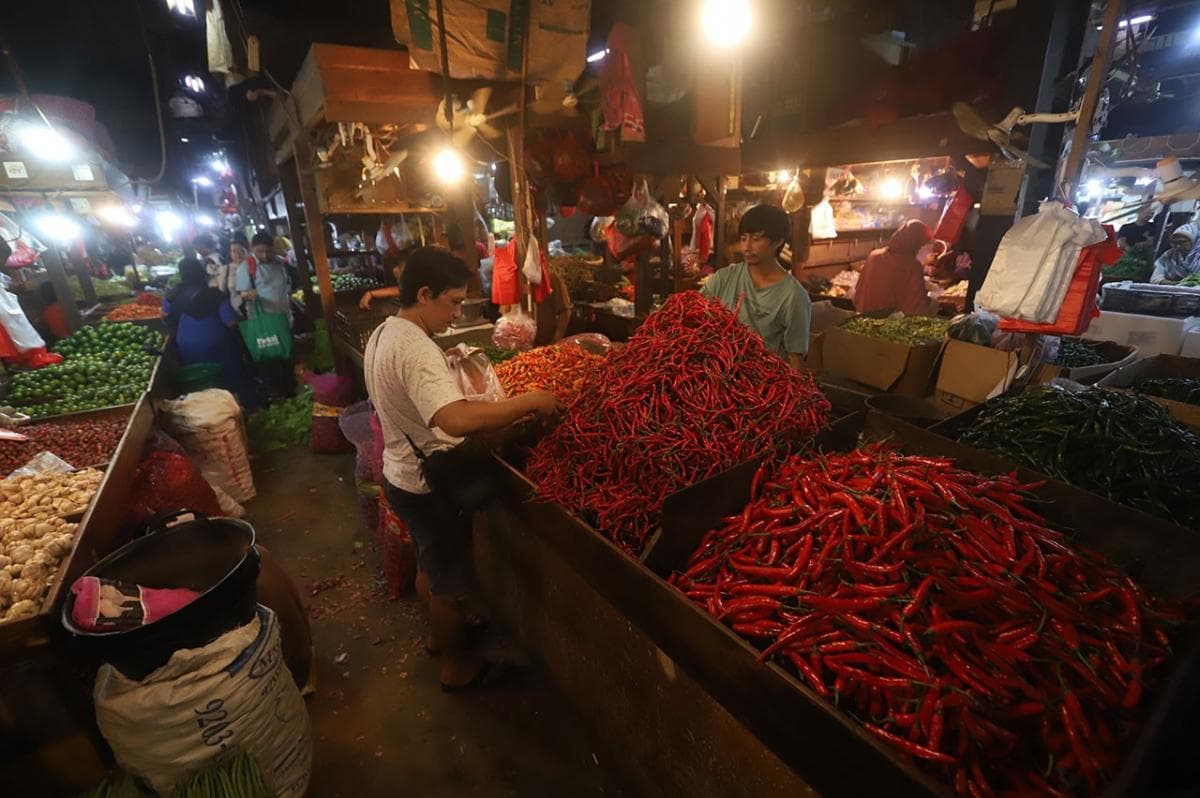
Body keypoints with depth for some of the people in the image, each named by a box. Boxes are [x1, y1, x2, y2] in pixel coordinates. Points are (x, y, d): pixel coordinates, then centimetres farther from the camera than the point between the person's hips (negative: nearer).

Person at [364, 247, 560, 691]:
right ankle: (457, 667, 35)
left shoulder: (383, 333, 2)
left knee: (430, 565, 29)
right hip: (430, 486, -9)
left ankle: (440, 633, 52)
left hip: (401, 475, 9)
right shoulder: (417, 349, -29)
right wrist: (530, 400, -35)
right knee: (450, 582, 12)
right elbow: (457, 420, -46)